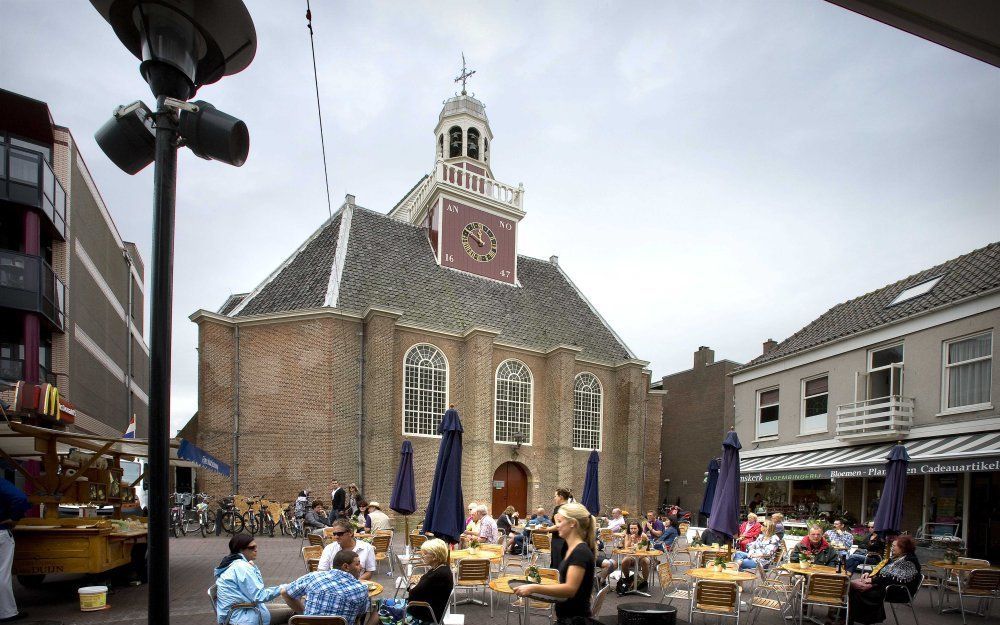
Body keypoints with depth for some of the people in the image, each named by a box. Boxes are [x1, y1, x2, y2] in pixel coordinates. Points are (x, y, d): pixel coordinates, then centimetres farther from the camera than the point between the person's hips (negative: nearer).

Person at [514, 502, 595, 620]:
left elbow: (570, 589, -27)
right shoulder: (572, 549, 10)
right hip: (566, 616, 8)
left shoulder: (581, 552, -18)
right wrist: (540, 590, 8)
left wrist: (534, 588, -29)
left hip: (576, 618, -8)